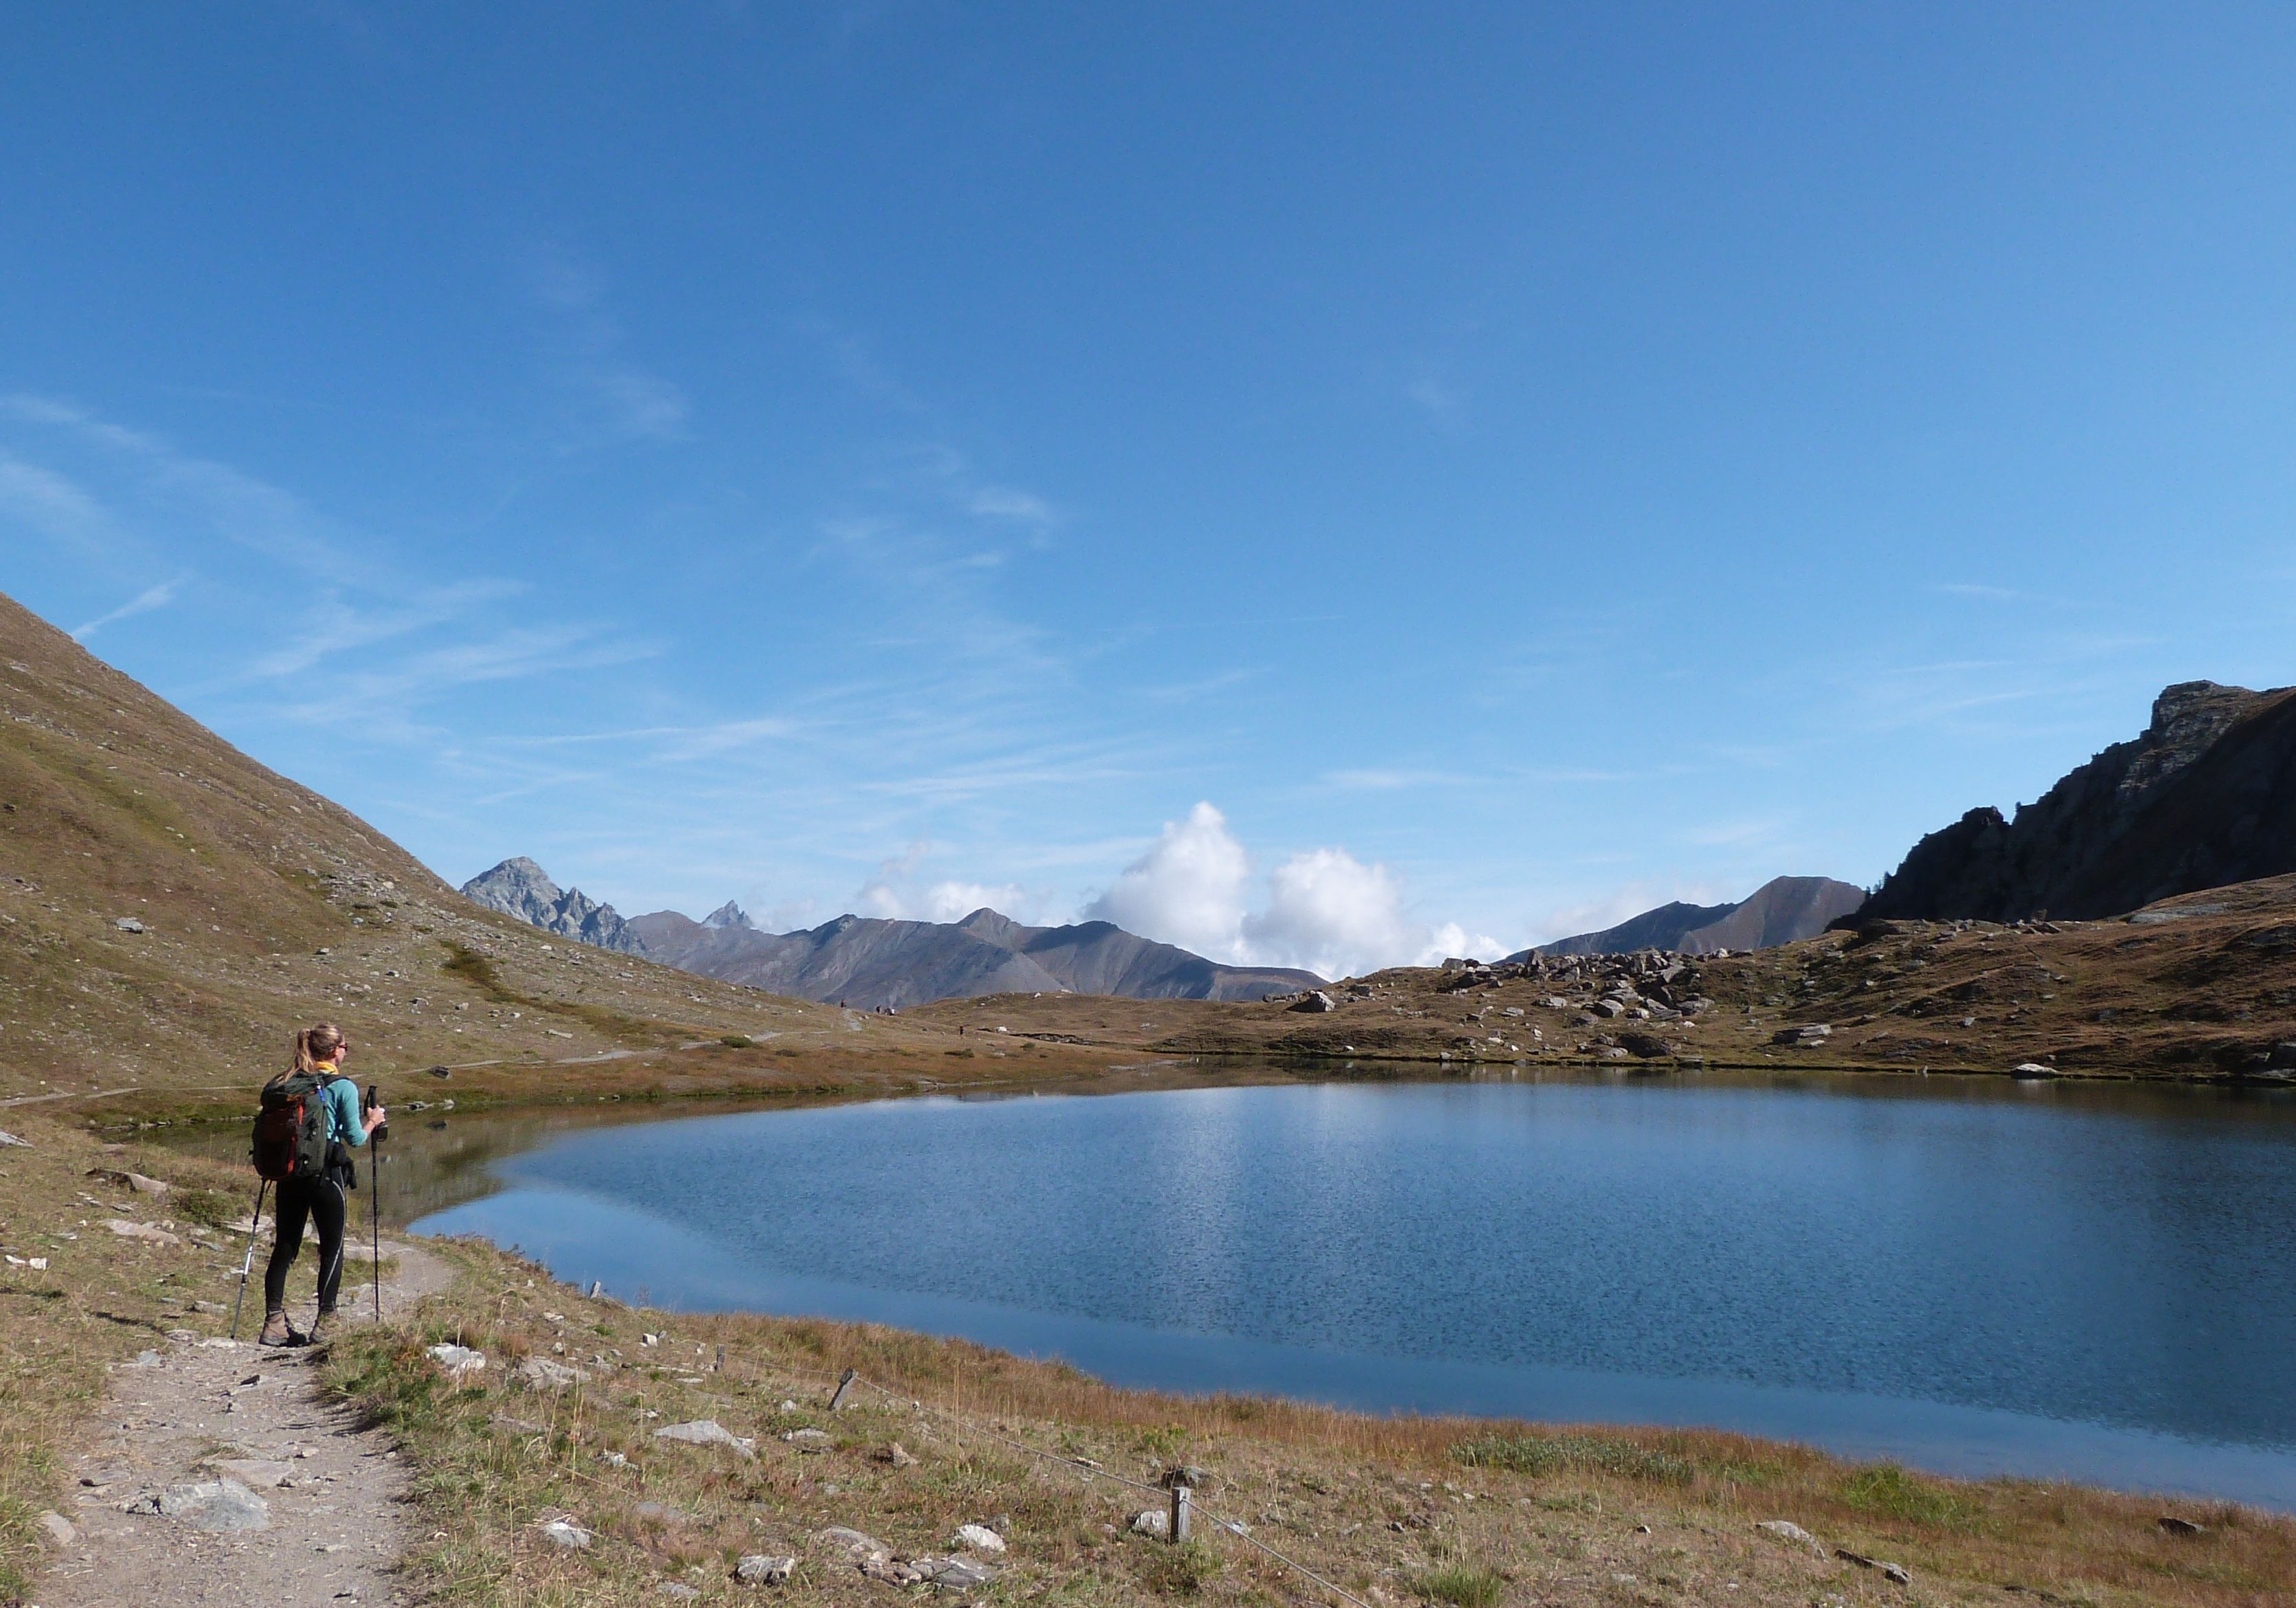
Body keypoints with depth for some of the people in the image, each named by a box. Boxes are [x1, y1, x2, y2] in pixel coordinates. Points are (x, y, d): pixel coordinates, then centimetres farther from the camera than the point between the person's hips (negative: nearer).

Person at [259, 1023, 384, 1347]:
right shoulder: (344, 1087, -9)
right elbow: (355, 1139, -7)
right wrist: (372, 1122, 11)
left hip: (289, 1173, 5)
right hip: (326, 1175, -5)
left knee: (284, 1247, 11)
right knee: (332, 1249, 5)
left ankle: (274, 1323, 11)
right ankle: (325, 1323, 5)